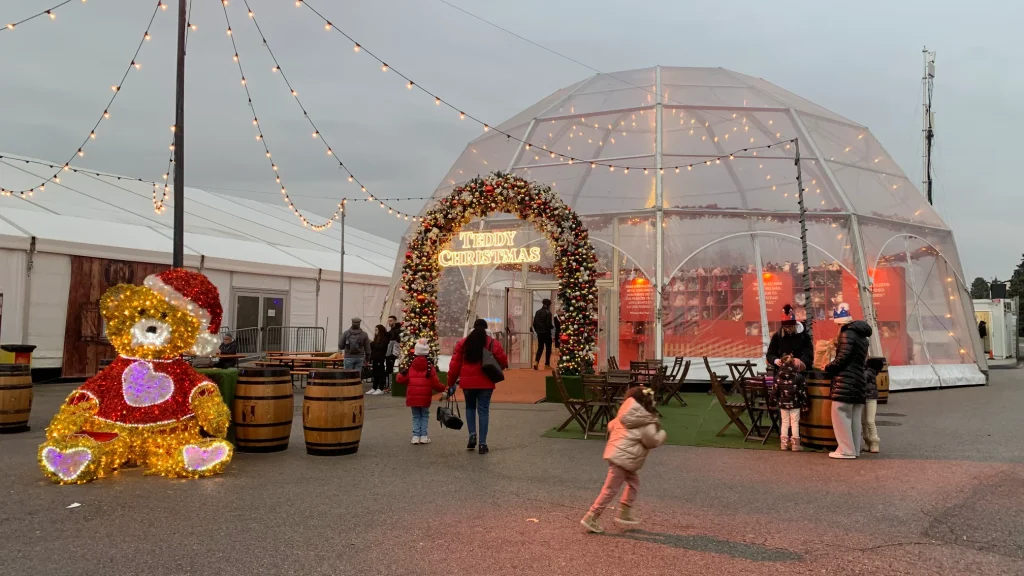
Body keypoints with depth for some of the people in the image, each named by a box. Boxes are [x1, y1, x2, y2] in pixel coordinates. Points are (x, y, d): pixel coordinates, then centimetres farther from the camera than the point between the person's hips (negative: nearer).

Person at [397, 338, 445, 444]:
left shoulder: (411, 367, 2)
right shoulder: (430, 368, -6)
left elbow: (401, 379, 4)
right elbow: (435, 384, -10)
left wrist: (401, 374, 25)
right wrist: (443, 388, 6)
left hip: (413, 396, 2)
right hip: (425, 397, -2)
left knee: (416, 416, 13)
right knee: (425, 416, 11)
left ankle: (416, 436, 5)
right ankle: (423, 436, 4)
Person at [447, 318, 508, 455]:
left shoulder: (463, 343, 2)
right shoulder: (493, 344, -2)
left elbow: (455, 364, 1)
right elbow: (503, 362, -1)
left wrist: (451, 382, 9)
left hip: (467, 382, 2)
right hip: (485, 383, -1)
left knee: (470, 407, 22)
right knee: (483, 410, 5)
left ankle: (472, 434, 5)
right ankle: (483, 443, 1)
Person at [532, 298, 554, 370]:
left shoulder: (537, 312, 6)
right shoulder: (548, 313, -13)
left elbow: (534, 323, 7)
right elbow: (549, 324, -18)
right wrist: (552, 327, 3)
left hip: (539, 333, 5)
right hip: (546, 333, -5)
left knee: (540, 348, 12)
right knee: (548, 348, 7)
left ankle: (536, 362, -6)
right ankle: (547, 364, 10)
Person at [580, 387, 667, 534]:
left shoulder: (625, 416, 12)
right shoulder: (645, 422, -11)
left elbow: (611, 426, 21)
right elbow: (653, 440, -13)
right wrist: (662, 433, 7)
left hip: (617, 454, 9)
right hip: (622, 457, -9)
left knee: (634, 482, 21)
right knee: (610, 490, -3)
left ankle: (624, 514, 25)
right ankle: (590, 518, 0)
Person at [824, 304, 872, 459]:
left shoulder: (848, 333, -10)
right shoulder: (861, 335, 18)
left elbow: (842, 358, -16)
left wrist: (828, 368, -1)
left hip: (845, 381, -9)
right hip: (858, 381, 9)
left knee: (840, 415, -6)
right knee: (854, 417, 11)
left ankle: (846, 450, -7)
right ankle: (854, 449, 15)